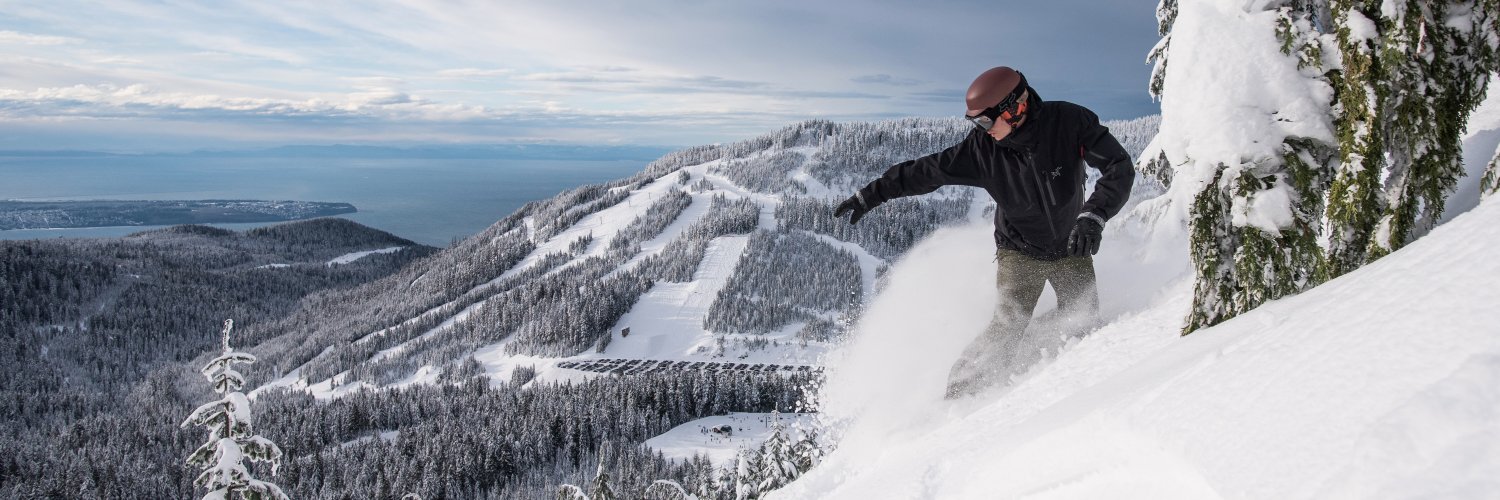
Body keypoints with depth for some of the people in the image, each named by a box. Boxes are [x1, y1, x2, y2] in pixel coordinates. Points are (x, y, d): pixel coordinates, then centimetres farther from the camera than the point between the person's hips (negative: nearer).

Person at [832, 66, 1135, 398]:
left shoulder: (1070, 122, -22)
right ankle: (960, 396, -5)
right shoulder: (983, 148, -18)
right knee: (1008, 325, -13)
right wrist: (872, 194, -7)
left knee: (1085, 327, -10)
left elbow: (1120, 167, -22)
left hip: (1072, 248, 1)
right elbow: (928, 170, -9)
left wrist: (1093, 215, -38)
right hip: (1019, 251, -1)